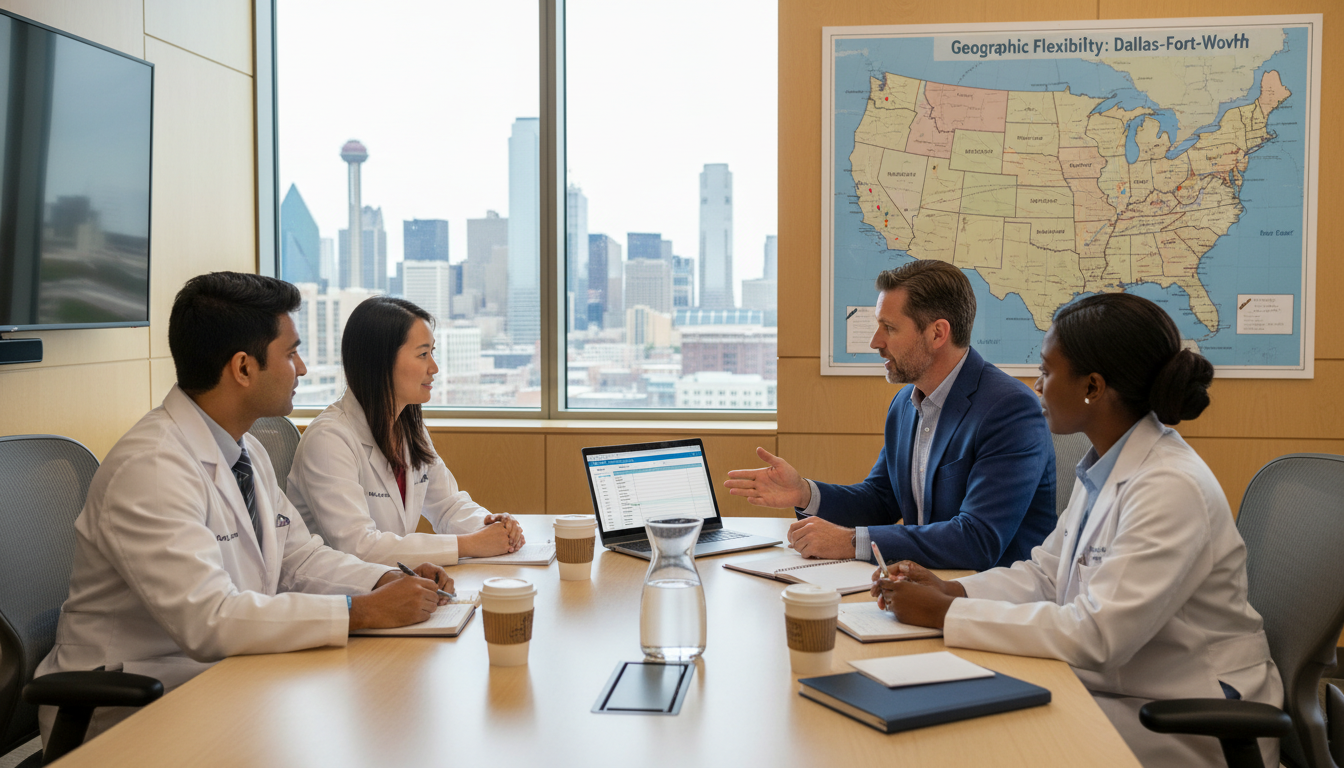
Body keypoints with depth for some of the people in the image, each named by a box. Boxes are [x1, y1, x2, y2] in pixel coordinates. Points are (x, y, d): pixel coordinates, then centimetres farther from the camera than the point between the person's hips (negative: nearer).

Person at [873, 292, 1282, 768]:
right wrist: (950, 591, -7)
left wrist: (946, 615, -25)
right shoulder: (1103, 469, 6)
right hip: (1112, 687, 8)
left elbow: (1098, 634, -29)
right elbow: (1045, 574, 11)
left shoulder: (1171, 488, -25)